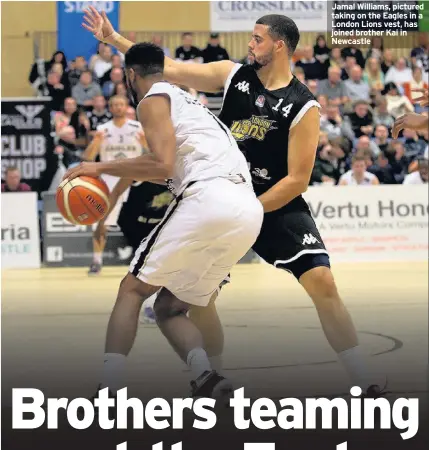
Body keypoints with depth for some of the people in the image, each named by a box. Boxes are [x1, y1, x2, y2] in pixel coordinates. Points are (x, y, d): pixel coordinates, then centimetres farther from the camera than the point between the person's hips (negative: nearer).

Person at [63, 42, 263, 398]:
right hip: (250, 211, 8)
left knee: (132, 289, 5)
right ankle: (206, 380, -10)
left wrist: (101, 167, 0)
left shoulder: (154, 99, 5)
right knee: (169, 308, 15)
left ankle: (108, 392, -5)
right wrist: (129, 177, 50)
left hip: (208, 201, -8)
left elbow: (163, 165, -9)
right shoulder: (190, 102, 33)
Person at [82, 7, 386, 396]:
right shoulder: (233, 75, -1)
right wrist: (112, 38, 0)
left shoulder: (303, 107, -14)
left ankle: (368, 387, -10)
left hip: (277, 204, -4)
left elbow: (297, 180, -15)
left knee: (323, 284, -17)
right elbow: (169, 70, 2)